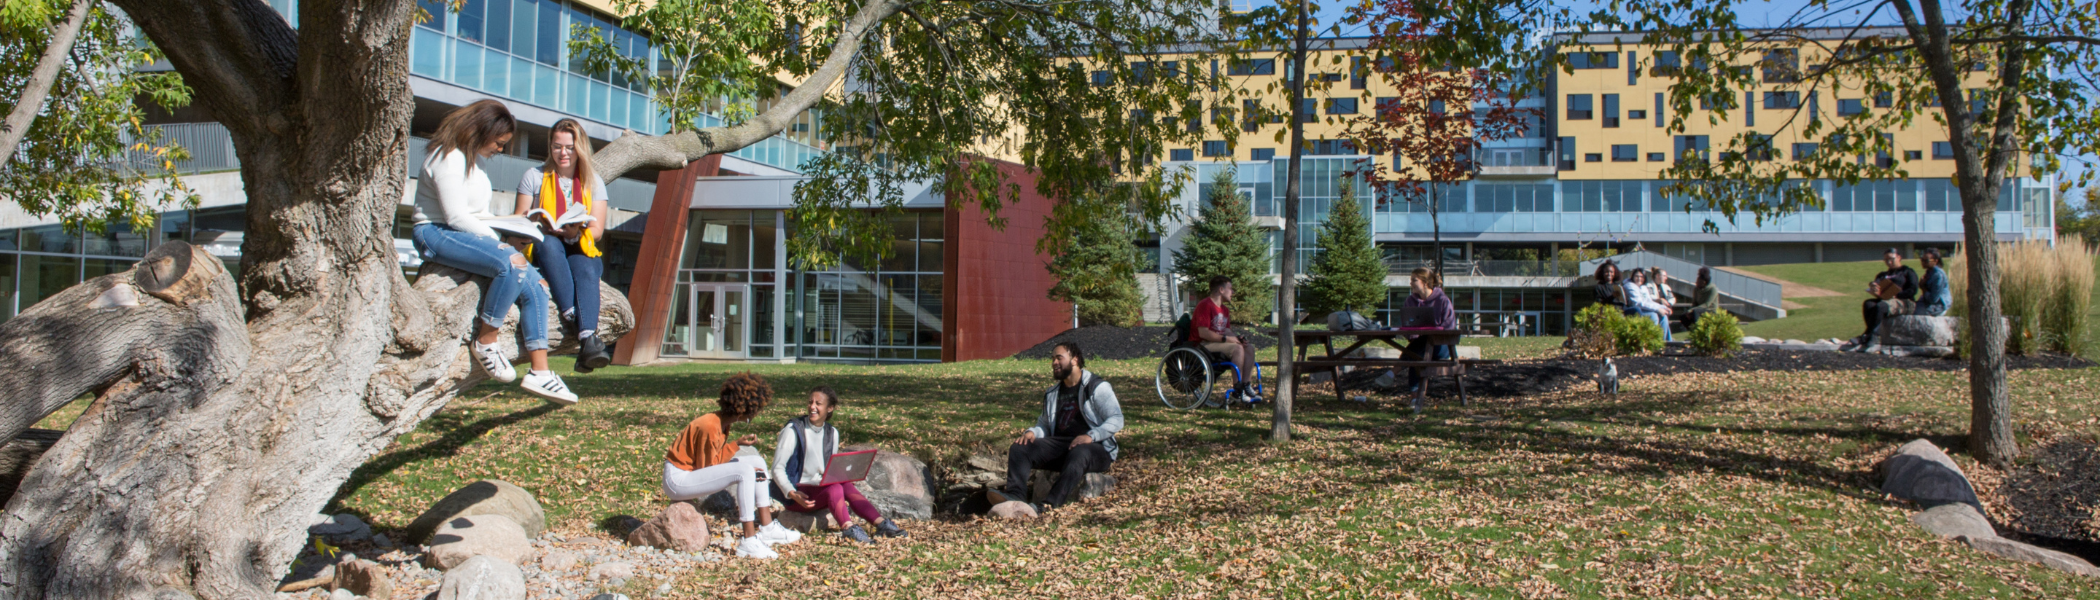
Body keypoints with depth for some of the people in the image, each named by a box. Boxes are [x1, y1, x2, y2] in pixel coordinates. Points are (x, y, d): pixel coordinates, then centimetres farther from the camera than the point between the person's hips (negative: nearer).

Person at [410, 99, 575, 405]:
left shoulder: (473, 158, 19)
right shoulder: (450, 158, -12)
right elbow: (456, 217, -18)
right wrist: (499, 239, -14)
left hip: (470, 234, 10)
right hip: (437, 234, -10)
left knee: (534, 285, -10)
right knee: (512, 262, -35)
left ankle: (539, 371, -13)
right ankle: (485, 342, -21)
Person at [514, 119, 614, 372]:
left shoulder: (593, 182, 12)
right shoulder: (534, 176, 11)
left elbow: (597, 230, 3)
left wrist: (576, 232, -20)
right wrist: (534, 224, -17)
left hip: (582, 251, 0)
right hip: (543, 252, 0)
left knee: (585, 269, -35)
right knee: (548, 243, -36)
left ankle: (587, 340, -56)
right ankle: (571, 315, -50)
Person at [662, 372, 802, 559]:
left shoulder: (722, 423, 4)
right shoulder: (710, 428, -25)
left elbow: (717, 459, 3)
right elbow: (706, 468, -19)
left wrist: (737, 444, -6)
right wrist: (744, 472, -14)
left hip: (694, 472, 10)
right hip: (678, 479, -10)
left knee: (757, 462, 7)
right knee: (745, 471, -27)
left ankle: (767, 529, 7)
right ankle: (749, 542, -25)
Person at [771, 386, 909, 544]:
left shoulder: (832, 433, 9)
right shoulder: (793, 430, -9)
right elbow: (777, 469, -10)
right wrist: (792, 494, -26)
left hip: (821, 490, 5)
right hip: (796, 493, -5)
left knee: (847, 486, -25)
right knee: (834, 488, -32)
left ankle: (881, 524, -35)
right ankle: (849, 530, -50)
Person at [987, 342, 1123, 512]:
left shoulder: (1097, 387, 1)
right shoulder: (1052, 394, 22)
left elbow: (1116, 419, -10)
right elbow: (1045, 424, 23)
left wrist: (1091, 436, -25)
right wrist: (1032, 432, -2)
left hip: (1096, 449, -6)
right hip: (1059, 445, 6)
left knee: (1079, 453, -42)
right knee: (1019, 447, -16)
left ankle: (1051, 503, -54)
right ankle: (1015, 494, -37)